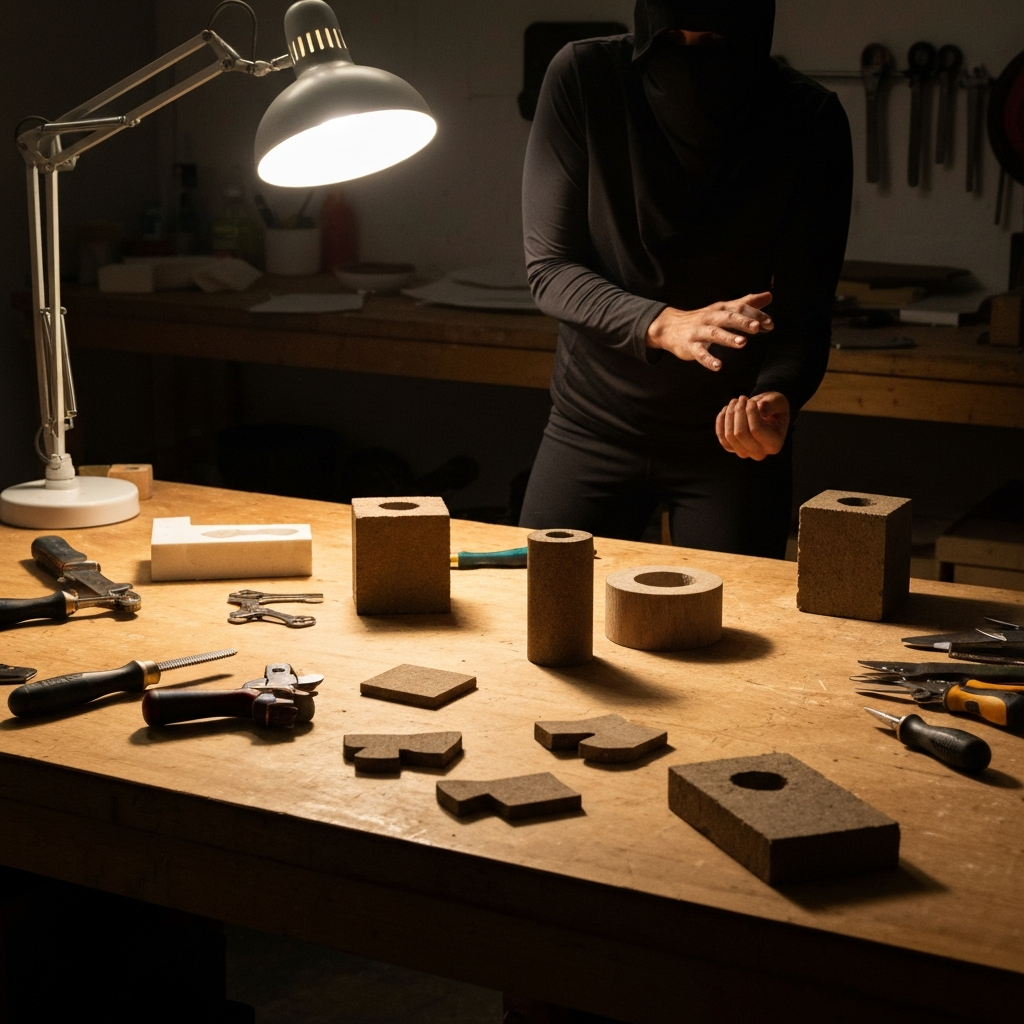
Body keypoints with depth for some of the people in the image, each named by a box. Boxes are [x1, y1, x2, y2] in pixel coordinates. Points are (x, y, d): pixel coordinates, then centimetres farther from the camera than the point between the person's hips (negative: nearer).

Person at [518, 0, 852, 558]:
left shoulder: (810, 120, -16)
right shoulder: (581, 78, -17)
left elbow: (804, 309, -14)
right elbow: (548, 267, -14)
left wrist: (777, 396, -36)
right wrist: (663, 324, -31)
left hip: (730, 433, 0)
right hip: (595, 421, 1)